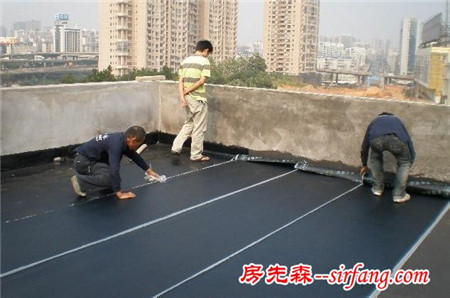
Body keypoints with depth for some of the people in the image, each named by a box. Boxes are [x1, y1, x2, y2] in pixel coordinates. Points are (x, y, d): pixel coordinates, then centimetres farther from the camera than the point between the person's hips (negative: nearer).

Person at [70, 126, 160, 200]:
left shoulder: (123, 139, 1)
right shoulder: (116, 143, -28)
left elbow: (134, 156, 20)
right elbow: (114, 170, -36)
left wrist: (148, 170, 30)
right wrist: (119, 194, -34)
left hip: (89, 159, 9)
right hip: (83, 161, -9)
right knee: (110, 177, -25)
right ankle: (80, 181, -18)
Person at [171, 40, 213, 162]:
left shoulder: (185, 61, 10)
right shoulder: (204, 61, -9)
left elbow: (181, 81, 2)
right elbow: (201, 81, -17)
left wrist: (182, 96, -5)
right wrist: (187, 91, -9)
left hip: (188, 98, 7)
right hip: (198, 99, -7)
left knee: (189, 124, 22)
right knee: (199, 128, 4)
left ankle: (176, 147, 15)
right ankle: (196, 155, 11)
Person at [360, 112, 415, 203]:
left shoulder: (374, 121, 45)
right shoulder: (397, 121, 44)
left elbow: (364, 147, 51)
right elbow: (409, 144, 44)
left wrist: (364, 165, 66)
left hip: (376, 139, 1)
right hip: (397, 139, -1)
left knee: (375, 158, 35)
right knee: (404, 163, 28)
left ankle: (377, 188, 38)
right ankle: (399, 195, 24)